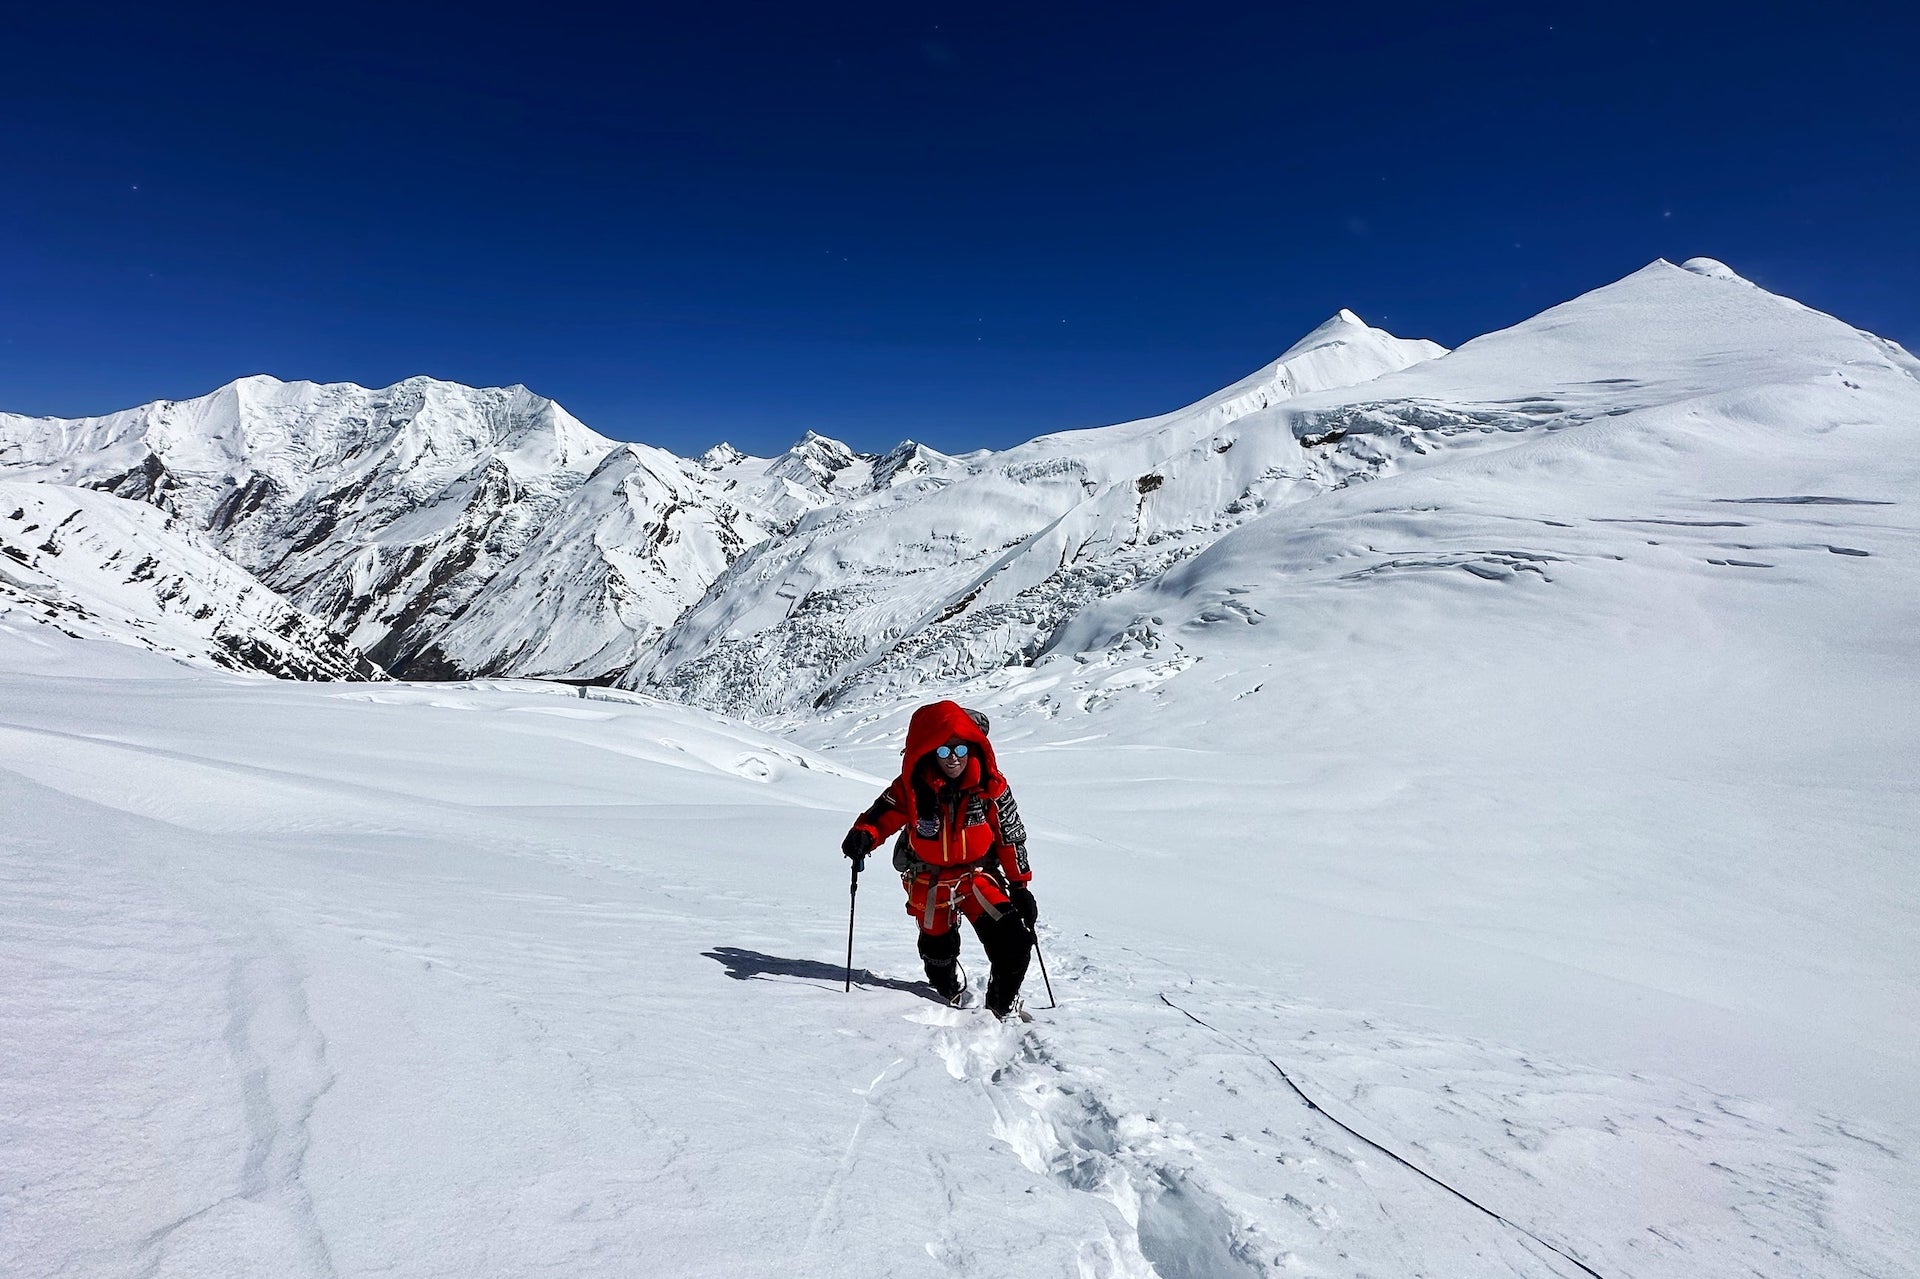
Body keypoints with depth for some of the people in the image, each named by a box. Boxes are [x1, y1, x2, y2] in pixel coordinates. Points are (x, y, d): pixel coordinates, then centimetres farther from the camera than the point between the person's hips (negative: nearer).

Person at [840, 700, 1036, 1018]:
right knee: (938, 948, 14)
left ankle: (1002, 1003, 12)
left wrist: (1020, 886, -1)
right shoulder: (913, 786, -15)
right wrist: (863, 835, -30)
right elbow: (883, 814, -7)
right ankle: (948, 987, 51)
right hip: (930, 880, 1)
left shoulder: (991, 786, -13)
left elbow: (1010, 837, -4)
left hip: (978, 873, 0)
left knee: (1012, 941, -15)